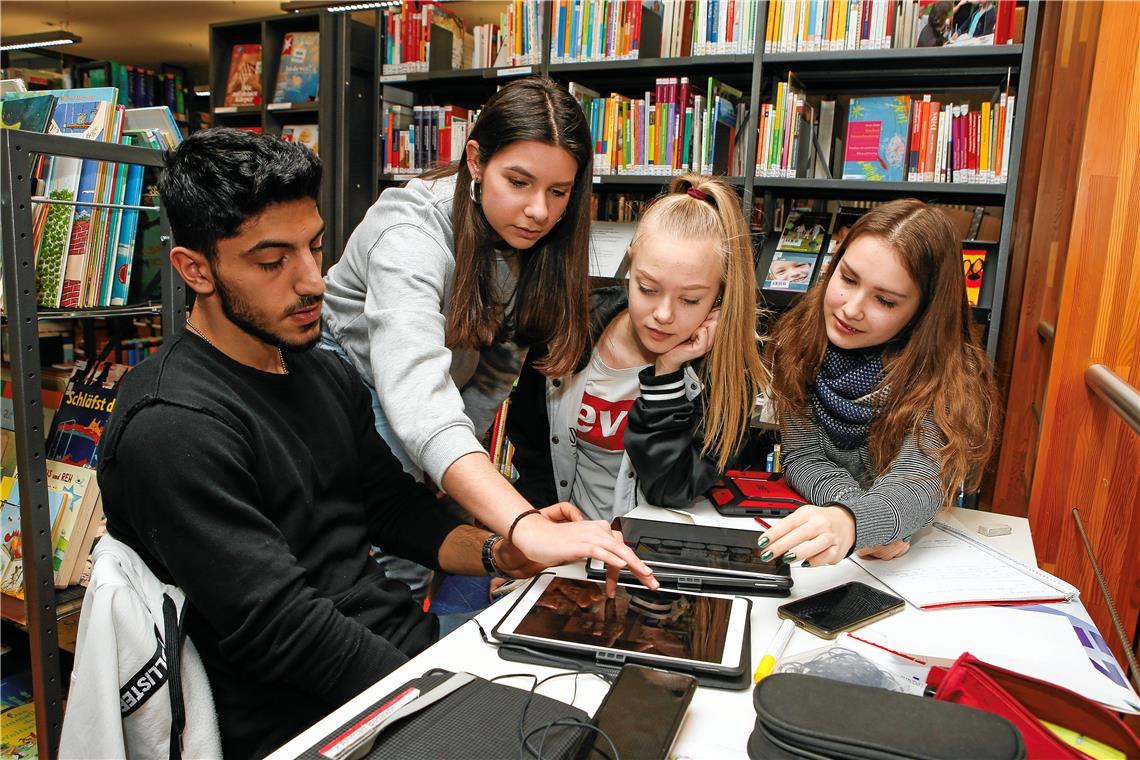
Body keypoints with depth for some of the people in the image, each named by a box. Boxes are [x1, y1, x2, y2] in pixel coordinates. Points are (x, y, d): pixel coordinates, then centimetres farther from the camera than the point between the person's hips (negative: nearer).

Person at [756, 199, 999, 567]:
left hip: (911, 554, -1)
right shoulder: (797, 339, -9)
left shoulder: (949, 378, -17)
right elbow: (803, 458, -8)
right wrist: (854, 509, -27)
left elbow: (917, 484, -28)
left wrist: (851, 523, -49)